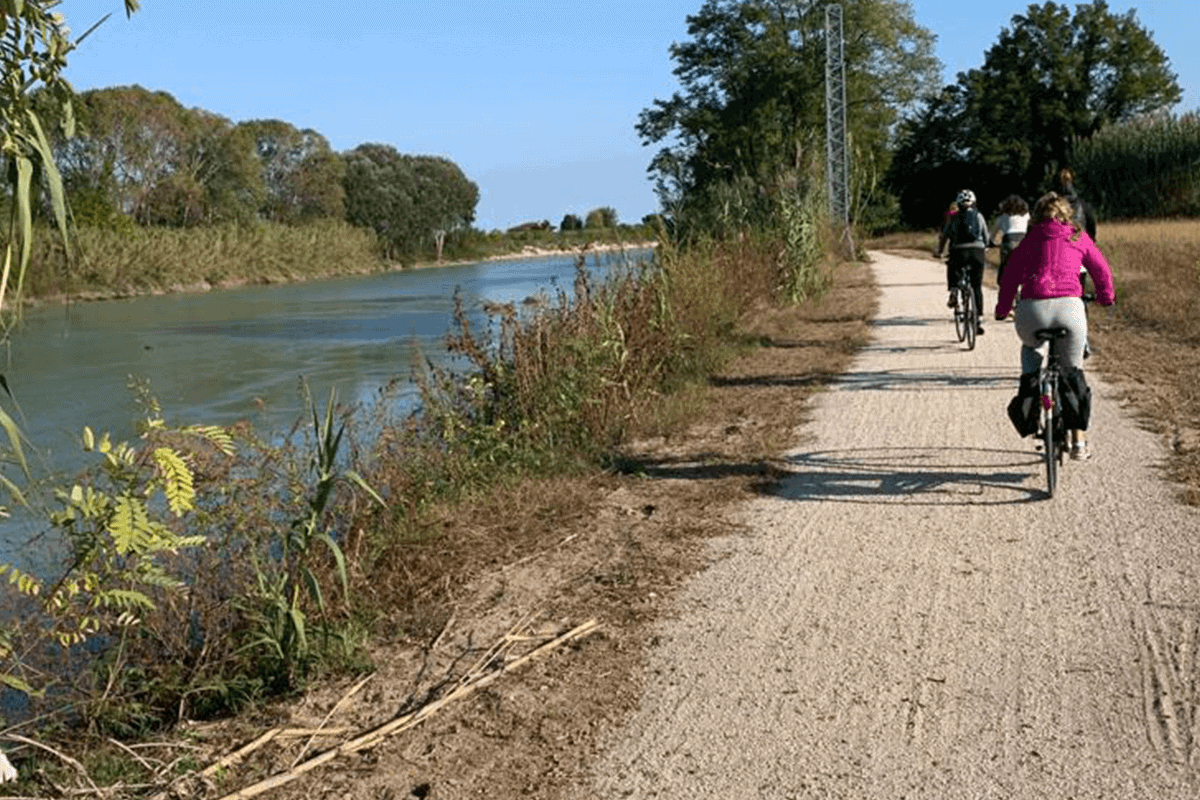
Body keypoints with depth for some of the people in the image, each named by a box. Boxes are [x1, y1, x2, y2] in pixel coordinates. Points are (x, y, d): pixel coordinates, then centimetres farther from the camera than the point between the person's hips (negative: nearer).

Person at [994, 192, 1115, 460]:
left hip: (1033, 309, 0)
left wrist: (1002, 309, 29)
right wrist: (1106, 297, 45)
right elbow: (1101, 269, 27)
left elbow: (1011, 275, 17)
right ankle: (1078, 442, 17)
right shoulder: (1078, 237, 19)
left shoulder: (1030, 239, 19)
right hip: (1069, 306, 0)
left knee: (1030, 347, 36)